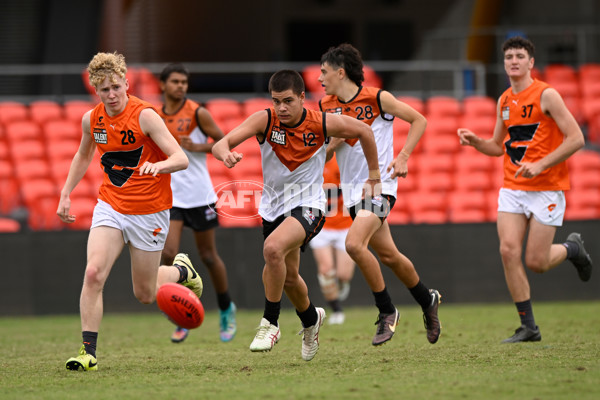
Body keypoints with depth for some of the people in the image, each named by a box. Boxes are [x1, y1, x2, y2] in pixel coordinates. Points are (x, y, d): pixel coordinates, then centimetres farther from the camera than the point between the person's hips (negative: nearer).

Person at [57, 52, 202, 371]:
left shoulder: (145, 115, -16)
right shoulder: (92, 119, 0)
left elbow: (181, 159, -22)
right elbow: (83, 156, 21)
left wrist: (158, 165, -42)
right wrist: (65, 194, 15)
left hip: (149, 212, -3)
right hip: (110, 207, 4)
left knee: (145, 294, 6)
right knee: (93, 273, -19)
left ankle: (181, 271, 39)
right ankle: (88, 352, -14)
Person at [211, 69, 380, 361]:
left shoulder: (323, 124, -15)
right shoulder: (264, 121, -15)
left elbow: (364, 132, 4)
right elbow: (220, 144, -26)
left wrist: (374, 176, 10)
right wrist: (225, 154, -51)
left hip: (307, 205, -4)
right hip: (273, 206, 4)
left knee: (273, 248, -31)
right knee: (288, 276, 17)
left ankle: (270, 323, -17)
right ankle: (311, 320, 49)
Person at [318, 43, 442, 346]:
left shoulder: (377, 98, -9)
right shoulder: (326, 106, 6)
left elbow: (419, 120, -1)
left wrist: (403, 157, -11)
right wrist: (335, 137, -10)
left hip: (380, 183, -6)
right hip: (352, 190, 6)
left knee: (354, 244, -25)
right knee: (388, 255, 12)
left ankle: (387, 312, -11)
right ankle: (427, 301, 36)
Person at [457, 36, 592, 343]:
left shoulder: (546, 95, -9)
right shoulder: (504, 101, 11)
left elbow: (576, 138, -13)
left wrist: (540, 165, -21)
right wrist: (474, 141, 2)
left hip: (547, 188, -5)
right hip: (512, 188, 5)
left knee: (535, 262, -8)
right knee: (508, 251, -12)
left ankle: (572, 248, 27)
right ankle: (529, 327, -4)